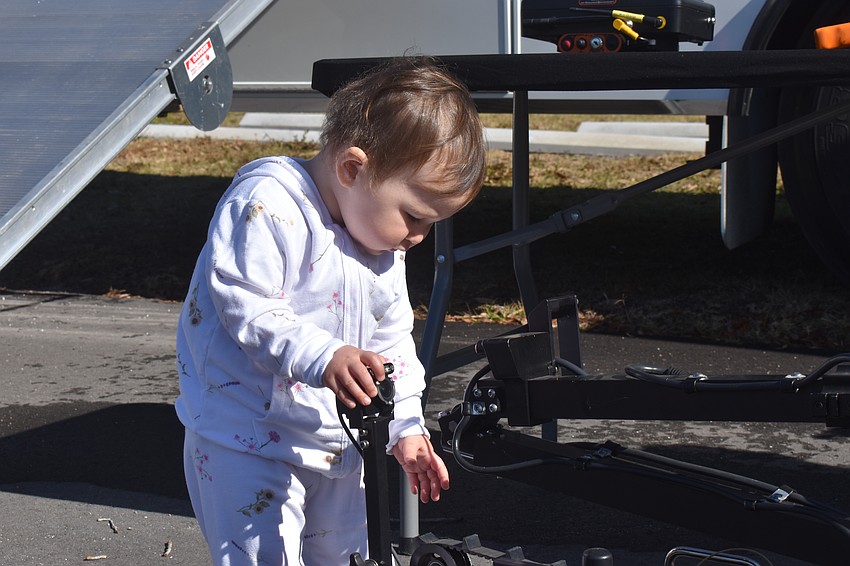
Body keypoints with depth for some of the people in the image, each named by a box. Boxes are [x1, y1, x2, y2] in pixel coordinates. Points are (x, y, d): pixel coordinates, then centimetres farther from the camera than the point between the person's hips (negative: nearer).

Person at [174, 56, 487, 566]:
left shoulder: (386, 245, 6)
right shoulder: (267, 204, -21)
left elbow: (392, 341, 14)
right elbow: (245, 305, -28)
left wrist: (406, 428, 8)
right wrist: (322, 357, -39)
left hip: (338, 443, 8)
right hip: (248, 443, -8)